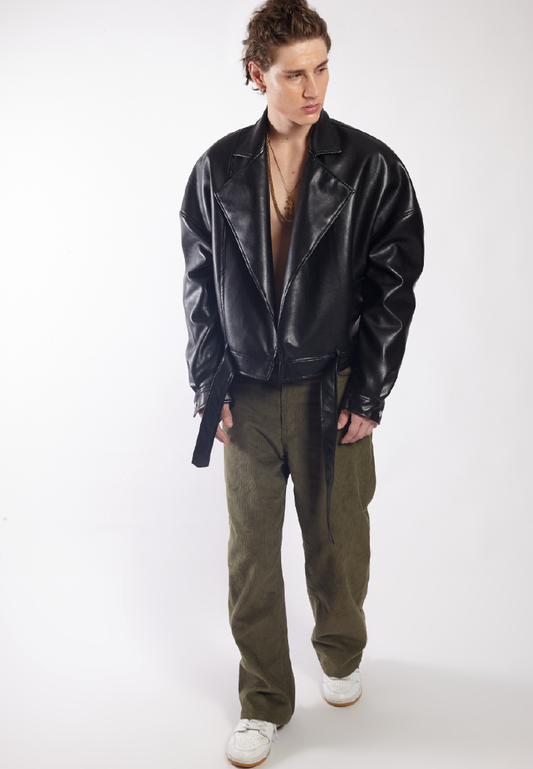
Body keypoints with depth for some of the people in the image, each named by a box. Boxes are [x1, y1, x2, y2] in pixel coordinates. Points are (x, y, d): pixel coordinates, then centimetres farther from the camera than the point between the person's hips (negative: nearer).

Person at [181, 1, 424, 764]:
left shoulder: (370, 167, -4)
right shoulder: (219, 170, 1)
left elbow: (393, 287, -4)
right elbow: (200, 285, 5)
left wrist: (368, 394, -7)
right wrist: (211, 385, -1)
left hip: (333, 389, -1)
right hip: (248, 393, 2)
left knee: (338, 537, 13)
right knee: (251, 550, 8)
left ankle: (340, 653, 44)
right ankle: (264, 700, 28)